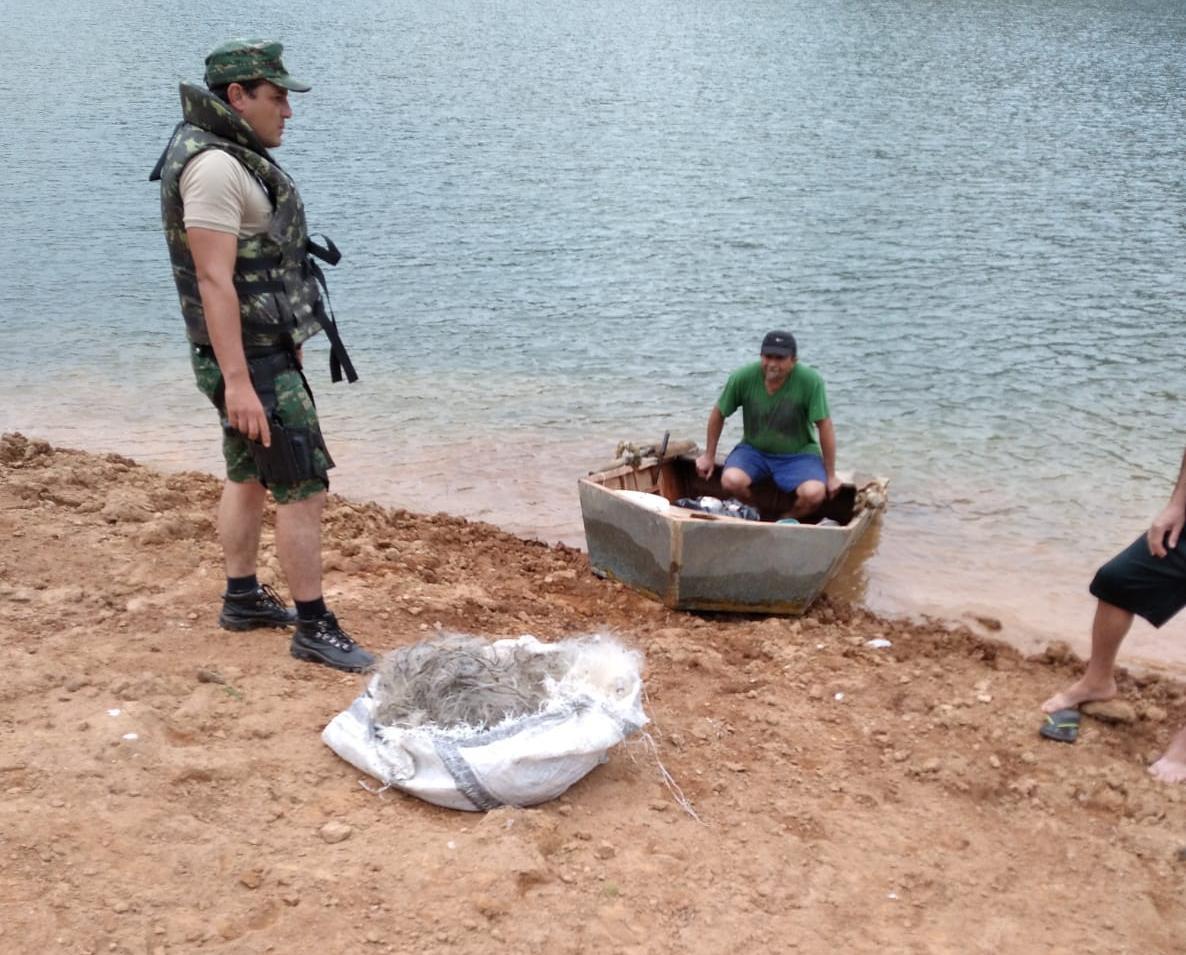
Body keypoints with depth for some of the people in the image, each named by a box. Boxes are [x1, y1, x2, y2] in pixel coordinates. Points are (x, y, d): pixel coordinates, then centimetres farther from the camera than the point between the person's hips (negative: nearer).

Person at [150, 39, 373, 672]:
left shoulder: (234, 156, 11)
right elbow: (213, 281, -25)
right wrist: (238, 382, -28)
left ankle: (242, 598, 33)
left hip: (259, 352, 11)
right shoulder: (215, 166, -19)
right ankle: (314, 629, 0)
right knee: (304, 488, -7)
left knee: (249, 476, 19)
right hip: (251, 358, -11)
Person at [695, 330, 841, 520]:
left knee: (814, 494, -29)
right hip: (754, 449, 1)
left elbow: (824, 426, -15)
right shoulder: (743, 377, -16)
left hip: (798, 453, -1)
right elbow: (718, 414, 0)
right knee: (731, 481, -28)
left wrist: (831, 475, -9)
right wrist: (709, 456, 8)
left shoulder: (811, 381, -22)